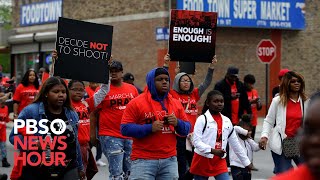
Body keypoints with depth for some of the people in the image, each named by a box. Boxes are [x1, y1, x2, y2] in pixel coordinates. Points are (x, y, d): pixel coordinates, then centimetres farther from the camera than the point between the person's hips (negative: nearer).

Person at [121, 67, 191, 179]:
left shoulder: (176, 103, 11)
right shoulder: (137, 103, -4)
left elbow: (186, 129, 13)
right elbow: (125, 128, -9)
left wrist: (177, 123, -9)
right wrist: (150, 128, -19)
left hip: (170, 160, 4)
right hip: (144, 160, -4)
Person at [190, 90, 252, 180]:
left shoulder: (227, 121, 8)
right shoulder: (202, 119, -9)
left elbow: (235, 144, 14)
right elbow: (196, 141, -17)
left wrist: (246, 162, 15)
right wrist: (212, 150, -29)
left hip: (220, 162, 4)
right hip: (202, 161, -4)